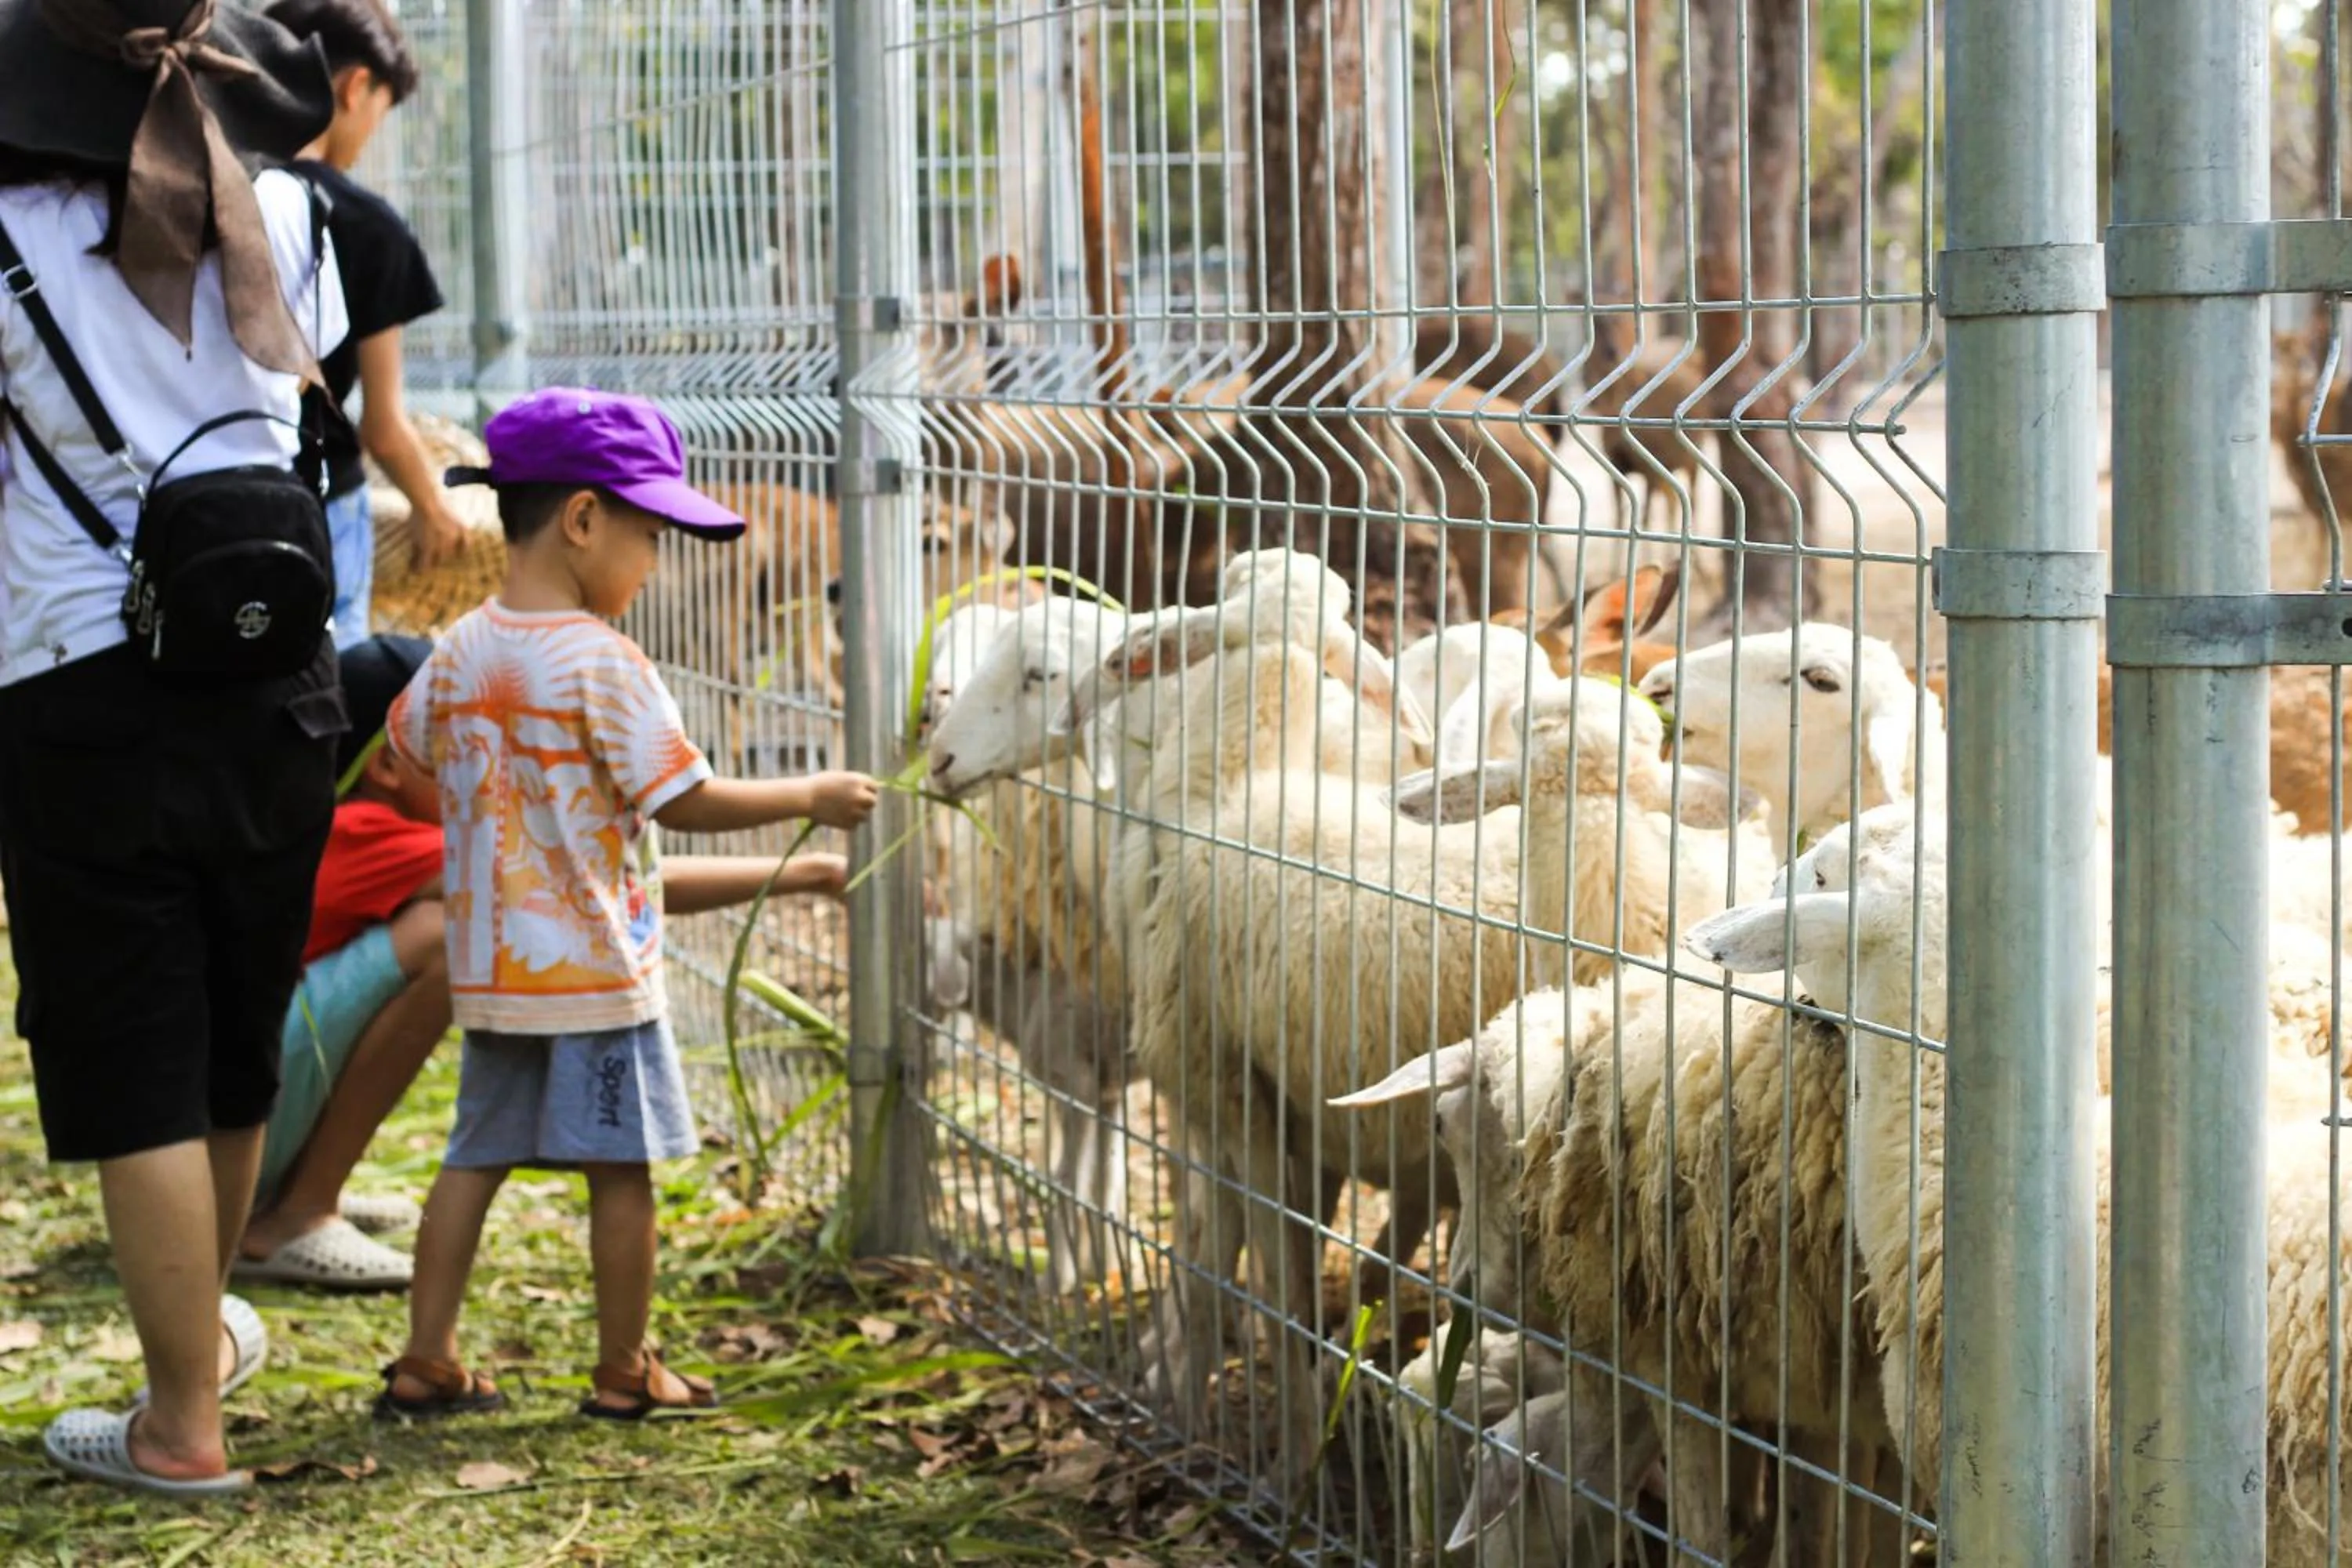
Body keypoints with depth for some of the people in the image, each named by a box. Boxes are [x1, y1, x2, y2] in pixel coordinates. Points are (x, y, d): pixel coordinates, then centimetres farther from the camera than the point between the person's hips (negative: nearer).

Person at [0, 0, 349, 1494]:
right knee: (236, 1045, 21)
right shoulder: (281, 223, 1)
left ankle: (185, 1422, 8)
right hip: (279, 683, 5)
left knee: (135, 1074, 4)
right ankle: (204, 1321, 42)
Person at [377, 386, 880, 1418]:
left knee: (476, 1156, 13)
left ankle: (426, 1360, 14)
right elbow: (685, 800, -17)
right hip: (595, 972, -7)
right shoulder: (602, 664, -17)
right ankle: (624, 1372, 12)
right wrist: (810, 797, -6)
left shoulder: (459, 653, 3)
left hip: (489, 970, 7)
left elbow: (402, 754, 18)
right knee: (622, 1170, 4)